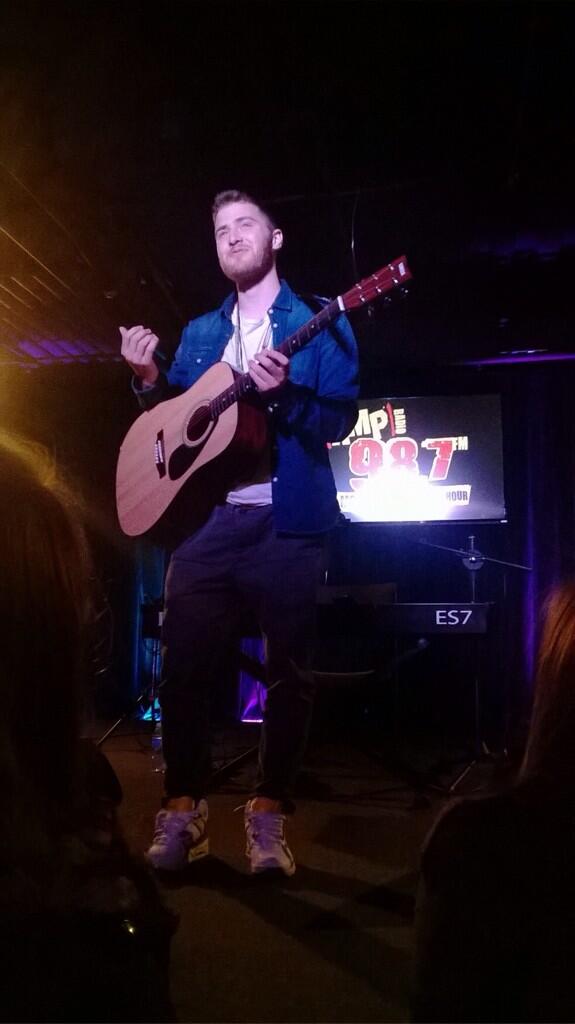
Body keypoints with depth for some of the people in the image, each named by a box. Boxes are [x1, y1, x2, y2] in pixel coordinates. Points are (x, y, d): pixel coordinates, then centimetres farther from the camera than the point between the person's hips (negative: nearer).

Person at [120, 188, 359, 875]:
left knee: (288, 669, 1)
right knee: (184, 663, 1)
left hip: (287, 520, -3)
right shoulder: (199, 333, 19)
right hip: (204, 517, 4)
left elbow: (341, 420, -5)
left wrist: (284, 392, -21)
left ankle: (268, 810, 17)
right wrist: (149, 379, 0)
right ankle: (182, 807, 16)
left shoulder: (319, 325, 6)